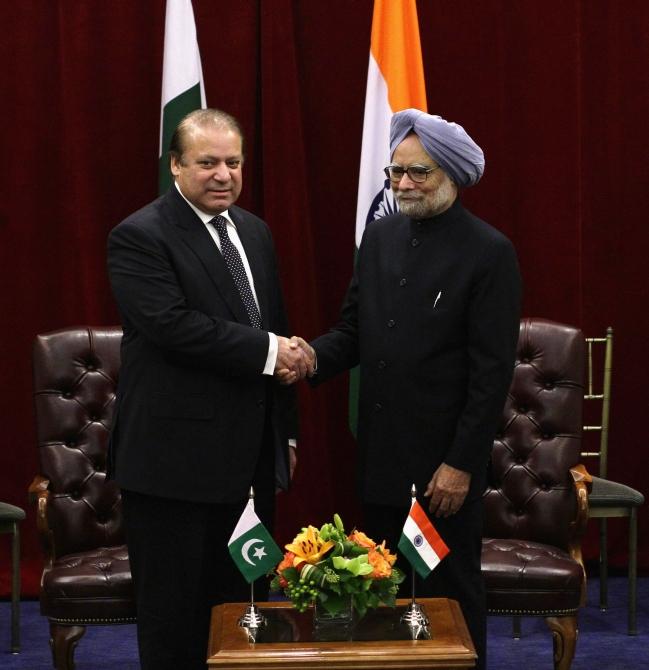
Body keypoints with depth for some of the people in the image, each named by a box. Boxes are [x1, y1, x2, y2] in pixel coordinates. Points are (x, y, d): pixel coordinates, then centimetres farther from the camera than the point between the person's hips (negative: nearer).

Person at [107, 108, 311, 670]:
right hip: (174, 458, -7)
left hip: (248, 458, 7)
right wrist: (267, 350, -18)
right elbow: (174, 325, -23)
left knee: (237, 600, 14)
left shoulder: (255, 232, 13)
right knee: (174, 620, 3)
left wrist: (286, 430, 18)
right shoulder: (139, 237, -11)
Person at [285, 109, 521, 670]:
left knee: (450, 593, 7)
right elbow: (353, 330, 11)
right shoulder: (380, 235, 8)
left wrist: (461, 464, -14)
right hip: (381, 455, 6)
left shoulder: (489, 253, -11)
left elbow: (493, 371, -12)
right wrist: (314, 358, -11)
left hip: (443, 462, -6)